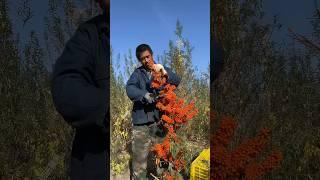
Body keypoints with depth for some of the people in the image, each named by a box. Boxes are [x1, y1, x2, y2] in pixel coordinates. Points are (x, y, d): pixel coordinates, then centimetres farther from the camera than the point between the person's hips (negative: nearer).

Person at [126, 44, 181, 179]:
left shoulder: (163, 70, 12)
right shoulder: (137, 73, 8)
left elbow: (177, 81, -4)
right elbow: (130, 89, -10)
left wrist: (164, 73, -23)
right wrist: (144, 94, -28)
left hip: (160, 120, 1)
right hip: (142, 121, -1)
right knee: (139, 157, -1)